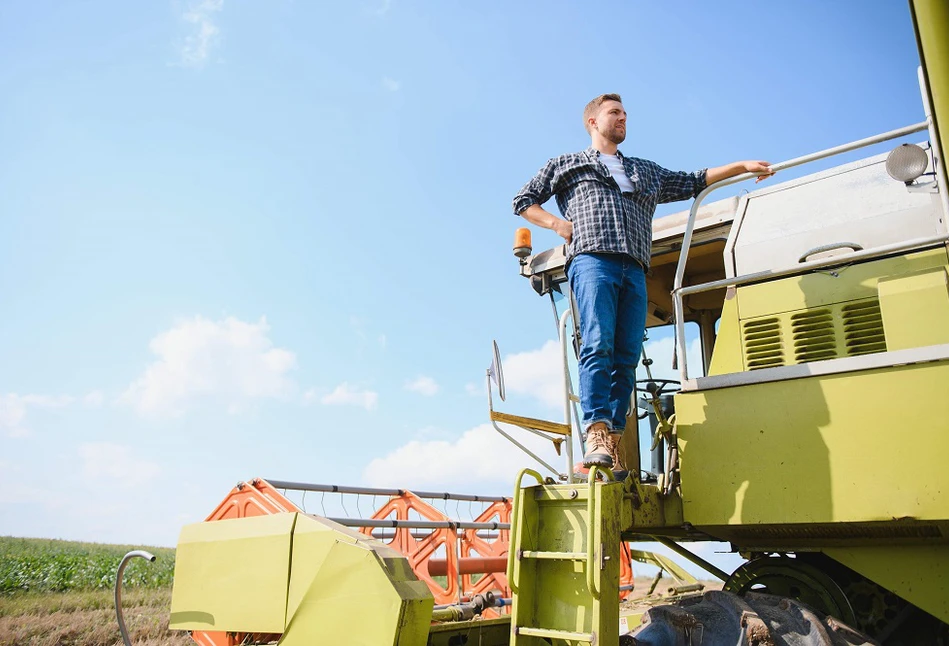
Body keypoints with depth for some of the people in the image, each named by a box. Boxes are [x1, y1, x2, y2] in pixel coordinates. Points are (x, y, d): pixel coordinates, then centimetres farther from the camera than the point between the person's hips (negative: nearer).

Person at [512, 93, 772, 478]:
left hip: (634, 271, 4)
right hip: (592, 261, -4)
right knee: (598, 345, -22)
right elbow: (523, 201, 22)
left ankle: (613, 442, -9)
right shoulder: (567, 164, 23)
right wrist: (556, 223, 5)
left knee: (627, 358, -8)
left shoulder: (647, 172, 35)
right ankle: (596, 434, -29)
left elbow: (693, 183, 35)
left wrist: (742, 167, 27)